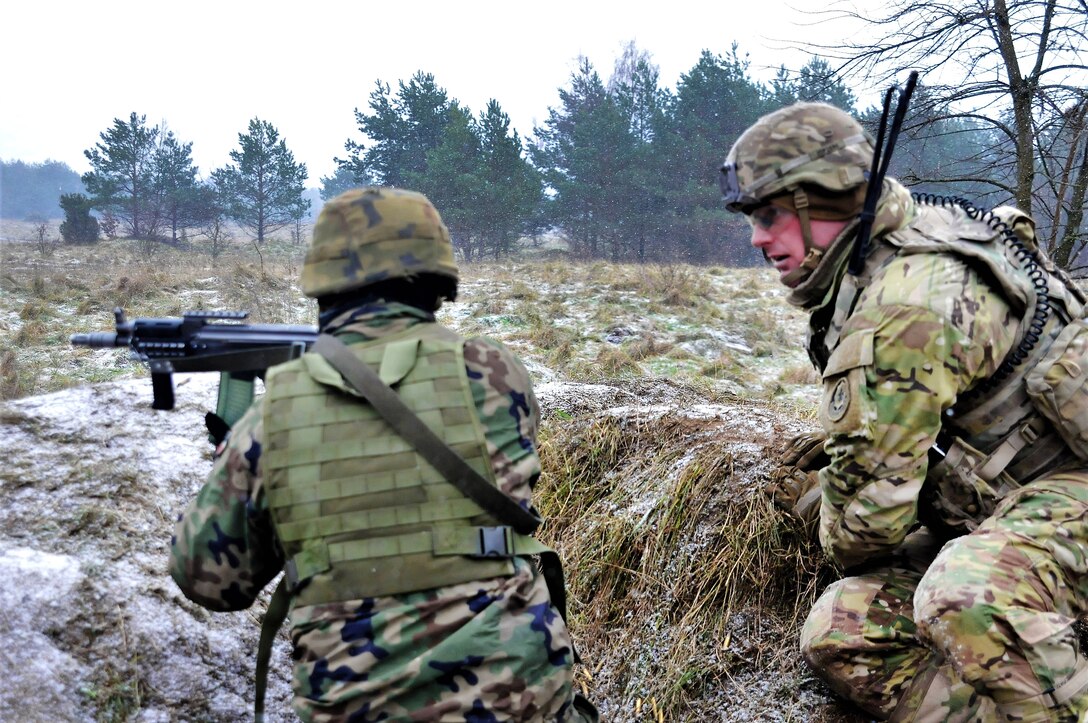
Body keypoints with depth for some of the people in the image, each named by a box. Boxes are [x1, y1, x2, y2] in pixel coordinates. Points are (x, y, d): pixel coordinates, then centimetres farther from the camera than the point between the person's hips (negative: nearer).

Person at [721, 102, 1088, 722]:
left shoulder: (904, 304, -24)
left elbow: (869, 502, -20)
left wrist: (846, 543, 1)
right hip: (984, 505, 10)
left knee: (968, 602, -40)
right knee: (839, 631, -7)